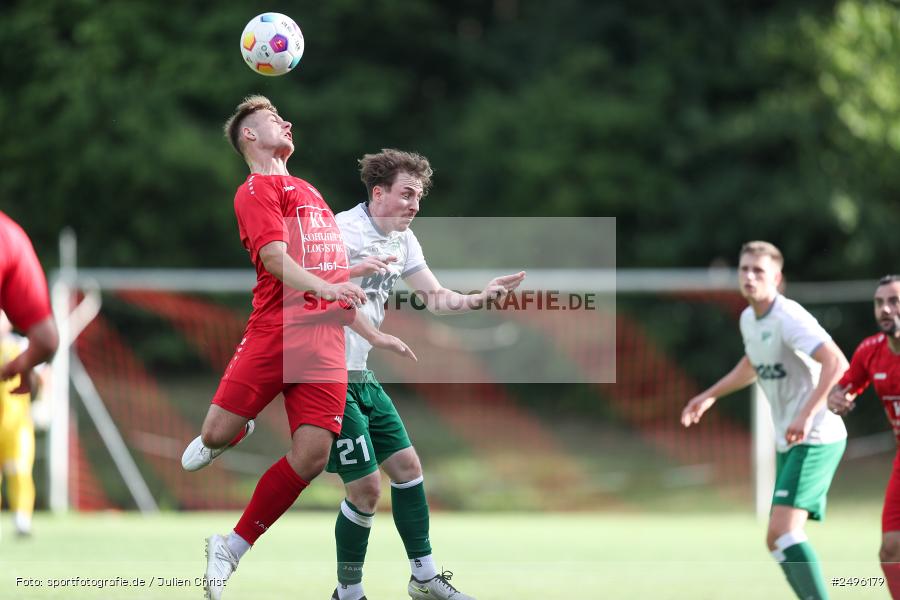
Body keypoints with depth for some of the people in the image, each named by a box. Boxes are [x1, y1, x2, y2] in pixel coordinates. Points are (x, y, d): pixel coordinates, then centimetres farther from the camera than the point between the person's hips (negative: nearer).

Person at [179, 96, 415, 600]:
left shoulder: (308, 191, 28)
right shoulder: (257, 189, 3)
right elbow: (275, 257, -13)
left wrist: (373, 334, 29)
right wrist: (324, 286, -30)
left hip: (326, 340, 6)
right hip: (276, 329, -6)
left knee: (311, 455, -9)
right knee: (219, 434, -11)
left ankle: (232, 548, 5)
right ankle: (235, 433, 29)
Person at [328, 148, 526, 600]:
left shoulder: (403, 239, 10)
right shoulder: (343, 231, -18)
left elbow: (436, 298, 16)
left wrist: (479, 298, -3)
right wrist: (352, 272, -46)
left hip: (360, 377, 9)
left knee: (407, 465, 11)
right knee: (365, 488, -7)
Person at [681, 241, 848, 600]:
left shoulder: (789, 318, -17)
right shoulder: (749, 319, 10)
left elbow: (836, 363, -29)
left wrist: (807, 415, -36)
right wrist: (710, 396, 31)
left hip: (815, 439, -9)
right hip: (789, 442, 9)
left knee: (784, 531, -22)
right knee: (777, 541, 8)